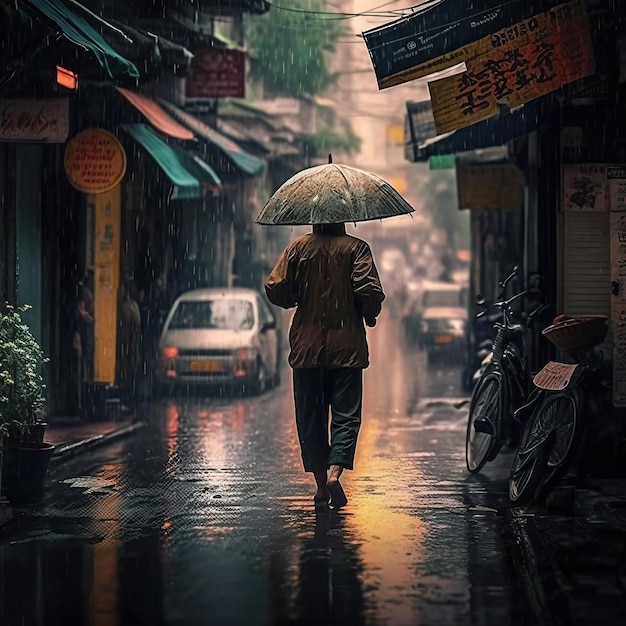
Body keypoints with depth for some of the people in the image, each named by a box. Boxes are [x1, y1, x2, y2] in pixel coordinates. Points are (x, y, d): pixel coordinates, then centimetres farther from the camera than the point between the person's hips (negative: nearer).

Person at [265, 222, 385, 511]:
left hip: (306, 346, 2)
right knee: (346, 414, 3)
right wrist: (370, 315, 5)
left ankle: (321, 486, 10)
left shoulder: (299, 247, 2)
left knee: (310, 417, 9)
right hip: (346, 346, -2)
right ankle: (335, 471, -19)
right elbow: (369, 291, -15)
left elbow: (275, 288, -3)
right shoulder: (356, 248, -4)